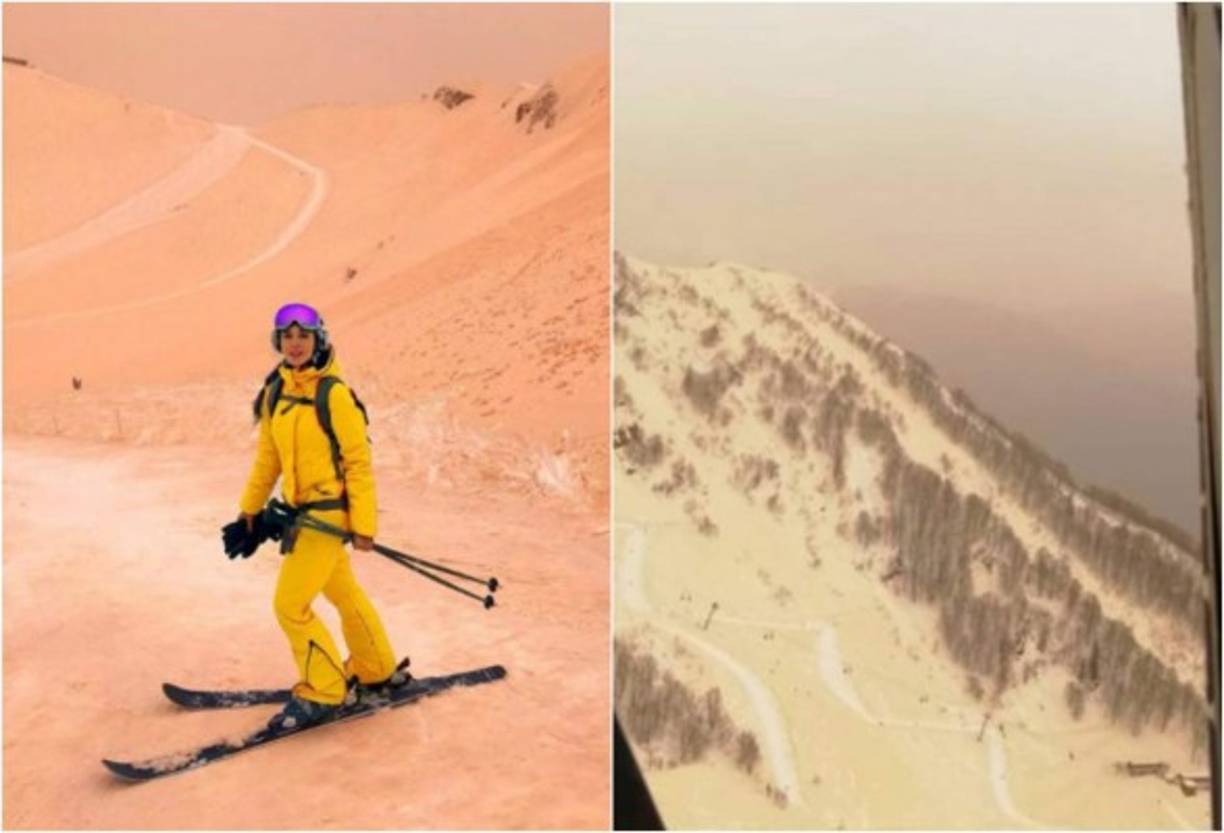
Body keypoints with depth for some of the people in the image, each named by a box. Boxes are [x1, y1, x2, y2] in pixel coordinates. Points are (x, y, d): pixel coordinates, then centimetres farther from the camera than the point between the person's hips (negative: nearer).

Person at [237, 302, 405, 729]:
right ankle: (378, 671, 38)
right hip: (301, 511, 8)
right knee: (344, 593, 21)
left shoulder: (335, 395, -17)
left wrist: (364, 524, -15)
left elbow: (359, 462, -14)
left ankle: (322, 692, 8)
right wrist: (250, 509, 15)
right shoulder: (275, 395, 4)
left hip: (328, 510, -8)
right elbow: (268, 458, 14)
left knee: (290, 604, -7)